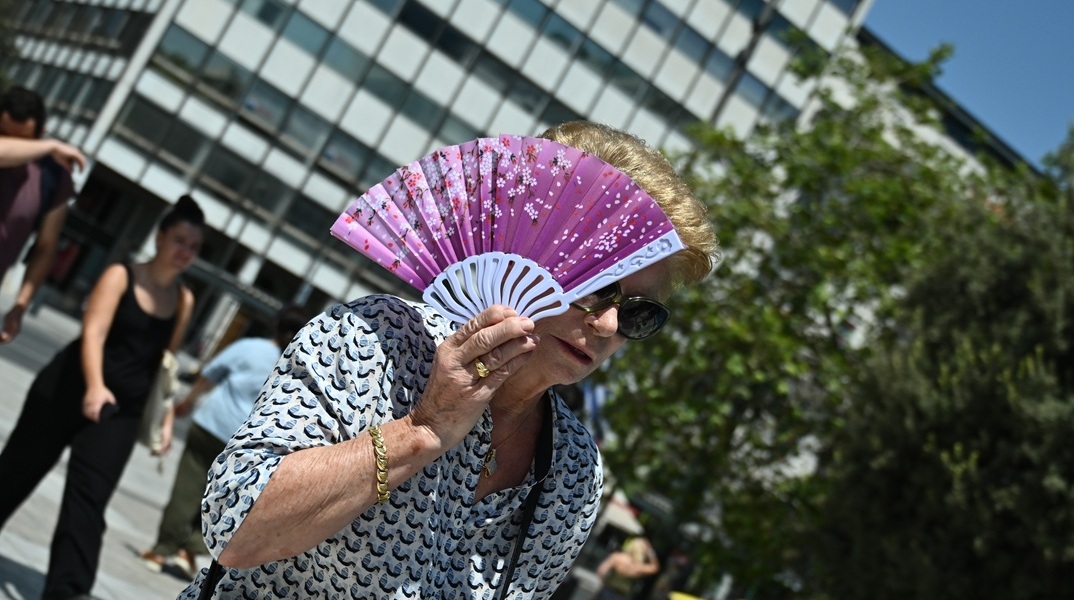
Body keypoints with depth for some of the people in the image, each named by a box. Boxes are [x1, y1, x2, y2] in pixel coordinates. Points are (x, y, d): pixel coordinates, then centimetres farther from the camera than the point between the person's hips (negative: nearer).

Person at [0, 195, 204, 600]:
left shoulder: (184, 301, 6)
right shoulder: (120, 276, -8)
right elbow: (93, 332, -21)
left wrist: (165, 416, 6)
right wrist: (94, 387, -36)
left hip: (123, 410, 3)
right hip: (70, 389, -2)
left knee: (88, 498, -8)